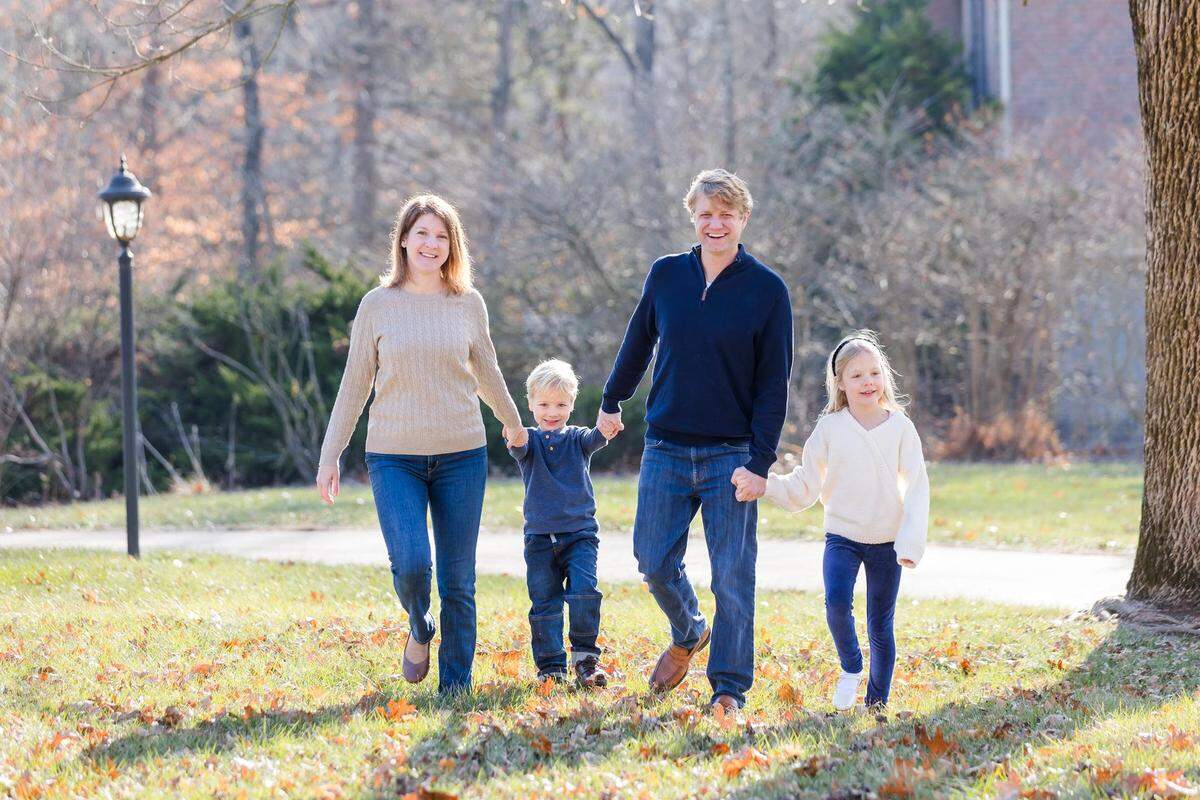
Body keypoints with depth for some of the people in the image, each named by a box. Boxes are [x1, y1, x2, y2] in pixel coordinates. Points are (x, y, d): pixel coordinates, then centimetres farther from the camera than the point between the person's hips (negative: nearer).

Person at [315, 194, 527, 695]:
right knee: (411, 565, -17)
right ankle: (419, 631, 15)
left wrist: (513, 423, 34)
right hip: (394, 457, -2)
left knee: (458, 580, 2)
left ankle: (455, 686, 13)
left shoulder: (468, 304, 4)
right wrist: (329, 457, 4)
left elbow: (485, 372, 21)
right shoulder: (377, 305, 1)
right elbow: (354, 386, 6)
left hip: (461, 455, 2)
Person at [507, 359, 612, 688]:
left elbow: (594, 440, -16)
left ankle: (585, 656, -4)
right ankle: (551, 667, 10)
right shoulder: (531, 440, 3)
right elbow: (521, 450, -19)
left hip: (580, 534, 0)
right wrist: (515, 441, -44)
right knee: (544, 604, 2)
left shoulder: (576, 439, 5)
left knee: (584, 592, -16)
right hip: (540, 537, 0)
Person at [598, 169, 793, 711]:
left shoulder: (767, 290, -5)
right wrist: (612, 402, 29)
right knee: (655, 564, 5)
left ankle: (729, 689, 7)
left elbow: (773, 384, -6)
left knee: (732, 577, -2)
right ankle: (688, 634, 35)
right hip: (666, 450, 3)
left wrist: (760, 463, -12)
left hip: (731, 456, -3)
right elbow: (638, 342, 20)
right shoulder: (666, 275, 3)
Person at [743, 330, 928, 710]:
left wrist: (911, 540, -17)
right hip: (842, 536, 0)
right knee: (837, 601, -23)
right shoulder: (830, 428, -1)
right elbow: (806, 486, 5)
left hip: (887, 541, 0)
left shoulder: (900, 427, -4)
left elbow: (917, 486, -6)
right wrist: (767, 483, -12)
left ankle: (877, 701, 20)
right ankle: (850, 668, 3)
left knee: (880, 623, 5)